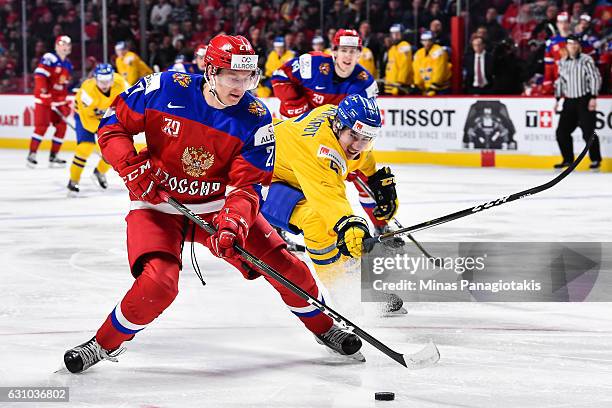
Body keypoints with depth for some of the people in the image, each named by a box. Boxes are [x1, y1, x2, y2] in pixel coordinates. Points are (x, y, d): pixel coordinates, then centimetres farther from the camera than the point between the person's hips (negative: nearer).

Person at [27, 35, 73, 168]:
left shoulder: (68, 65, 14)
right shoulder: (49, 58, -12)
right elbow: (39, 75, -22)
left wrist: (65, 103, 14)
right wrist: (44, 92, -29)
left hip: (58, 99, 8)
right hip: (44, 98, -8)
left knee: (61, 126, 3)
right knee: (42, 126, -14)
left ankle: (53, 156, 11)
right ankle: (32, 154, -8)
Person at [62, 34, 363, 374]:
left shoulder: (255, 119, -13)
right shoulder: (164, 89, -18)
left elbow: (246, 185, -14)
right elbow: (112, 124, -6)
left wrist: (234, 223, -34)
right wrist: (134, 169, -20)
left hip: (218, 205, 3)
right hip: (159, 204, -3)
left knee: (286, 266, -3)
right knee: (159, 282, -27)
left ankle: (323, 327, 25)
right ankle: (104, 344, -4)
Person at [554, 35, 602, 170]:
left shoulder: (586, 60, -8)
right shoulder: (562, 63, 11)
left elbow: (595, 78, -10)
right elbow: (560, 81, 19)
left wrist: (593, 98, -15)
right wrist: (557, 99, 15)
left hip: (584, 101, -6)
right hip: (569, 102, 6)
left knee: (588, 132, -8)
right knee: (562, 132, 1)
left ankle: (595, 160, 3)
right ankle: (568, 159, 13)